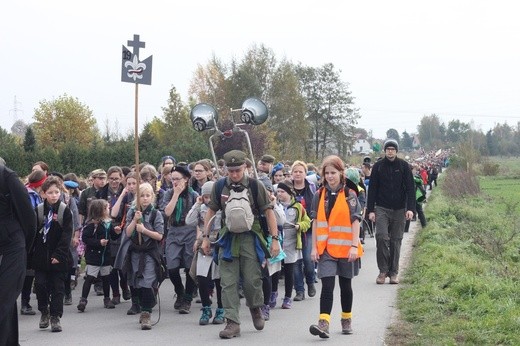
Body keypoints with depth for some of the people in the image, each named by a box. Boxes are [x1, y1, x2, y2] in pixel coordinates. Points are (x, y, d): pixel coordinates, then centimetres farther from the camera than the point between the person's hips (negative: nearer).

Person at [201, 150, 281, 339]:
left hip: (250, 238, -2)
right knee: (228, 283, -3)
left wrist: (275, 239, -6)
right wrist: (205, 237, 8)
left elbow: (268, 212, -2)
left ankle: (256, 309, 28)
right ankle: (233, 323, 0)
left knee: (252, 280, -2)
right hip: (228, 238, 2)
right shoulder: (220, 186, 2)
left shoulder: (255, 186, -5)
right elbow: (211, 211, 12)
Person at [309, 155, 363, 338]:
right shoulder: (319, 195, 5)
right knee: (327, 285, -10)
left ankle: (346, 320, 27)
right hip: (326, 248, 1)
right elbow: (316, 222, 6)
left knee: (345, 285, 12)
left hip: (345, 248, -1)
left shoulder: (349, 195, -3)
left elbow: (355, 221, -5)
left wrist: (354, 246, -12)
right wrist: (314, 247, 1)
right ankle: (324, 323, -18)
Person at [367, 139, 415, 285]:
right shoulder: (378, 166, 2)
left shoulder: (404, 166, 1)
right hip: (382, 208, 0)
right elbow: (372, 189, 3)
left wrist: (410, 208, -11)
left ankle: (393, 273, 12)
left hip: (399, 209, 1)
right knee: (381, 237, -14)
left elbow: (410, 188, -1)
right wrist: (370, 210, -3)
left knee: (396, 241, 4)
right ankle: (383, 271, -3)